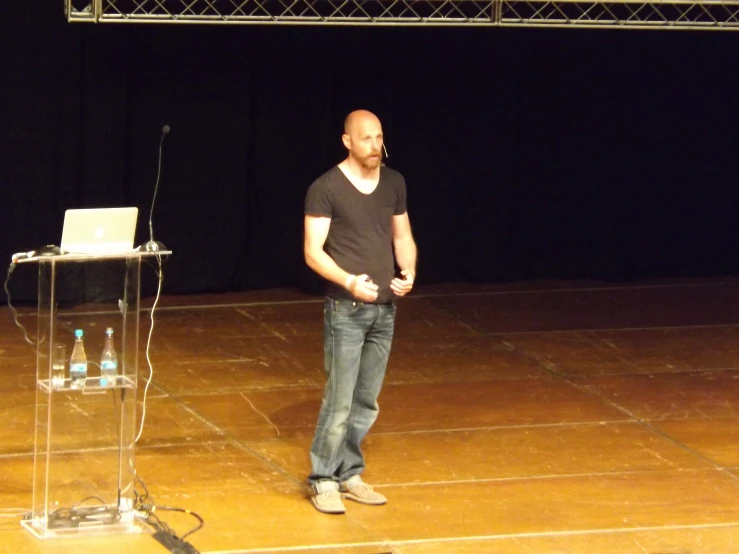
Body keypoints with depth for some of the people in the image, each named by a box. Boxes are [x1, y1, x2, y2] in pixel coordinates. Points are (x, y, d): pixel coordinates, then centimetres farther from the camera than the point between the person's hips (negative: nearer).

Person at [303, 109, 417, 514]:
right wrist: (349, 282, -25)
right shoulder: (326, 188, -9)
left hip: (385, 309, 5)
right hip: (346, 310, -5)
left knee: (366, 402, 9)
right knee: (339, 401, -6)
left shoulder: (393, 183, 8)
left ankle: (349, 474, 20)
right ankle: (323, 480, 5)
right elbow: (313, 252, -11)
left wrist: (408, 272, -2)